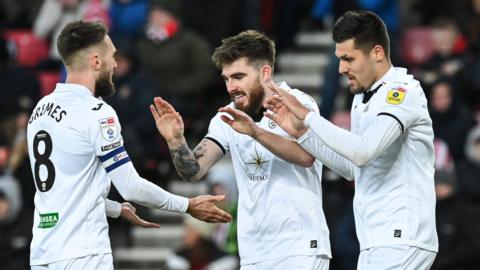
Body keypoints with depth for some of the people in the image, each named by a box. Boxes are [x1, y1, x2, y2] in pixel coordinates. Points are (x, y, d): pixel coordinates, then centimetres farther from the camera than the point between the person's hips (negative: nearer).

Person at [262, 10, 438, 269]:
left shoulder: (404, 91, -11)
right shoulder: (361, 99, 16)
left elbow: (362, 151, -24)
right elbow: (352, 168, 23)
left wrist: (306, 114, -16)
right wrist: (300, 131, 14)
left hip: (401, 241, -9)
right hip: (374, 245, 9)